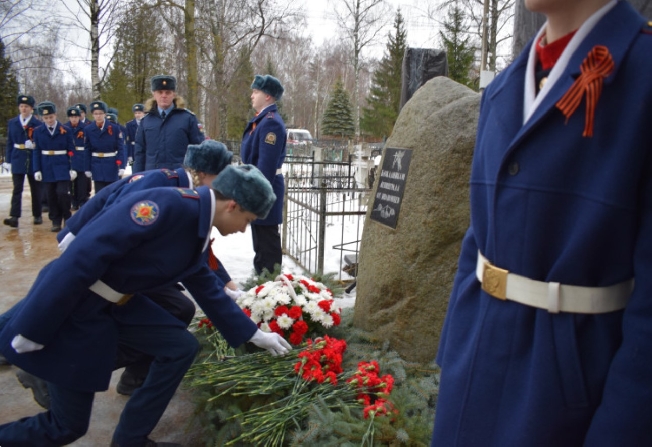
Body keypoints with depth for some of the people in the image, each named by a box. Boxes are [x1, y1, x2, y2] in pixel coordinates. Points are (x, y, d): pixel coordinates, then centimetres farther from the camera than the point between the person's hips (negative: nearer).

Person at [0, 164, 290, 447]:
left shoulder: (197, 234, 2)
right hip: (69, 302, -8)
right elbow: (83, 254, -29)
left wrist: (255, 335, 21)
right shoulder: (166, 204, -27)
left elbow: (209, 292, 15)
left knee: (181, 348, 4)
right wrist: (33, 327, -24)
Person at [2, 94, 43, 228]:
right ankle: (14, 217, -11)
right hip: (17, 160, 1)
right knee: (17, 189, -5)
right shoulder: (12, 123, 8)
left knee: (35, 189, 9)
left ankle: (37, 215, 20)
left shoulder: (38, 124, -1)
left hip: (34, 161, -1)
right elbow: (9, 143, 8)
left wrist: (34, 144, -19)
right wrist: (8, 161, 5)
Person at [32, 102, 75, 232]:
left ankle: (67, 218, 9)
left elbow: (71, 151, 0)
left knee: (62, 193, -12)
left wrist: (73, 168, -5)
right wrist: (37, 170, -2)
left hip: (62, 167, -2)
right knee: (51, 196, 6)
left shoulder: (66, 130, 0)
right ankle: (56, 221, 16)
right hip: (47, 168, 2)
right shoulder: (38, 131, 4)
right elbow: (36, 152, 4)